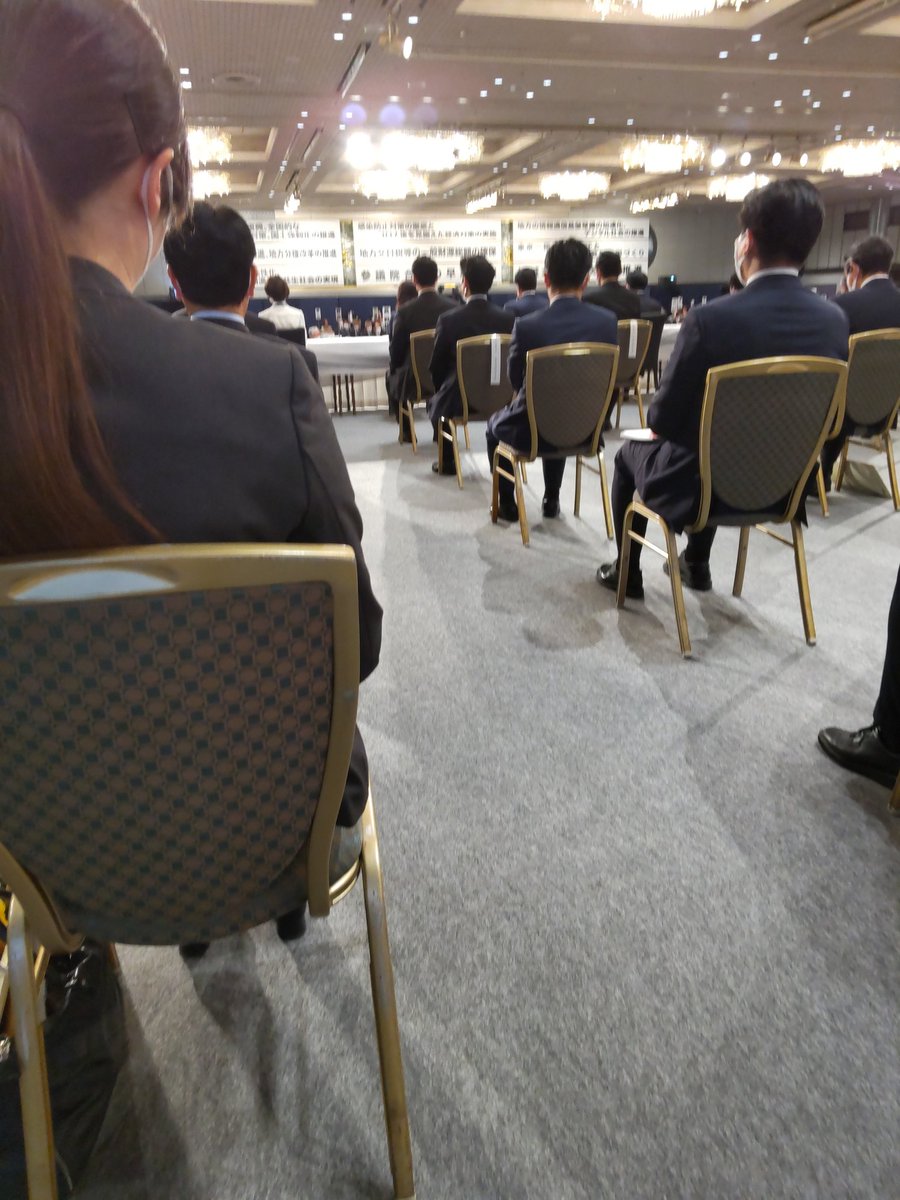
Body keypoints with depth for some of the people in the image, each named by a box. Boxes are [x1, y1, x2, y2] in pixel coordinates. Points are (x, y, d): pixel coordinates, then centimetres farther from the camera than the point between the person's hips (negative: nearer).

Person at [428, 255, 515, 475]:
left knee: (436, 403, 31)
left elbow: (437, 366, -5)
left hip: (459, 402, -3)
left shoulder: (448, 319, -15)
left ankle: (447, 461, 36)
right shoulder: (509, 318, -7)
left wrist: (443, 391, 14)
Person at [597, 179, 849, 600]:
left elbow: (661, 420, -18)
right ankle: (697, 565, 44)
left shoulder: (710, 318, -24)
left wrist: (661, 419, 6)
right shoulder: (835, 320, -7)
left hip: (697, 487, -5)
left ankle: (628, 572, 33)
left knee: (631, 453, 26)